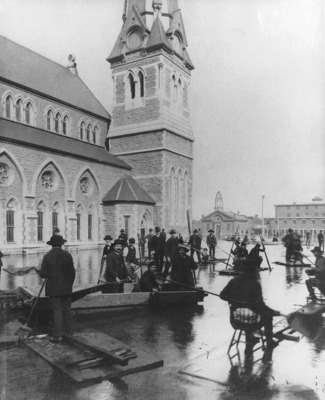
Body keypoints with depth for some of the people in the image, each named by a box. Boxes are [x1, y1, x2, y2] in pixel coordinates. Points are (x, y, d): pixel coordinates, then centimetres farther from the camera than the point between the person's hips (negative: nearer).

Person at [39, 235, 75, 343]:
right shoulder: (67, 255, -5)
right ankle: (68, 333, 23)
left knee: (57, 312, 4)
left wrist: (49, 274, 11)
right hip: (66, 289, 2)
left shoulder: (47, 257, -11)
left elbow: (42, 274, -11)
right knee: (67, 311, 14)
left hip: (53, 289, -2)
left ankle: (57, 335, 9)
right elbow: (72, 272, -1)